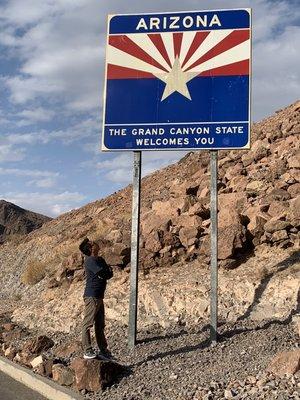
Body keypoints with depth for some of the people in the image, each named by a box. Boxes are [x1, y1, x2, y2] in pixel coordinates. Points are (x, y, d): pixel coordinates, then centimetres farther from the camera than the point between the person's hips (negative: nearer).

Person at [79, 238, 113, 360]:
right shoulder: (90, 261, -14)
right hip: (92, 296, -9)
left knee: (100, 325, 13)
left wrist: (106, 272, -9)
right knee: (88, 323, -3)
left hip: (99, 297, 9)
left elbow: (110, 274, 10)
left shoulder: (100, 260, 14)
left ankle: (103, 350, 21)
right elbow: (104, 273, -20)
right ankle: (87, 351, 2)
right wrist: (108, 271, 0)